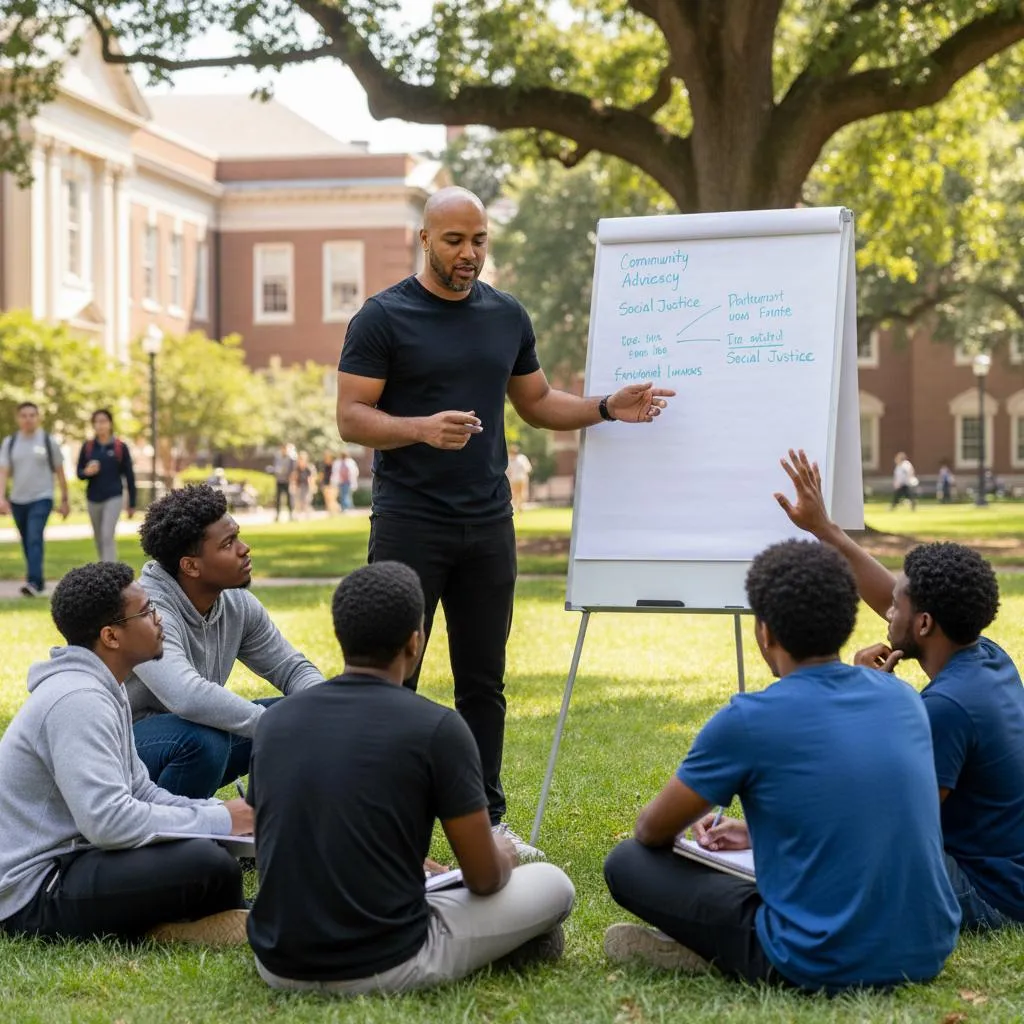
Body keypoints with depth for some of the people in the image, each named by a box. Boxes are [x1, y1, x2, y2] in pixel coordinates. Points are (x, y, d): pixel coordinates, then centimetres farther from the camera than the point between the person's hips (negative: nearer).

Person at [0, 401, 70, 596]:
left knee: (35, 539, -20)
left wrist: (65, 500, 6)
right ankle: (39, 580, 25)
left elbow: (59, 472, 5)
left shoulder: (48, 442, 0)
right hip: (18, 500, 4)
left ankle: (33, 582, -29)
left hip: (41, 499, -4)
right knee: (27, 542, 12)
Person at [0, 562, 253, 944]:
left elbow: (140, 793, 15)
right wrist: (219, 821, -19)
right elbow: (108, 822, -29)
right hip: (33, 893, -10)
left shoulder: (101, 690, 12)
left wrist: (226, 814, -1)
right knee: (209, 864, -25)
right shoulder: (78, 700, -21)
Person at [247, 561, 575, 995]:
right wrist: (502, 856, 21)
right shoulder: (437, 728, -12)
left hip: (279, 965, 5)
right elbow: (484, 878, -5)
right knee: (552, 885, 17)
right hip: (387, 968, -5)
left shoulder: (275, 721, 3)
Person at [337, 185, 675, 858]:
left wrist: (608, 408, 3)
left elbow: (537, 402, 19)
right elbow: (352, 417, -8)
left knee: (484, 682, 9)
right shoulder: (384, 317, -4)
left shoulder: (507, 317, 11)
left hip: (489, 524, 5)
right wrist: (423, 428, -26)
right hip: (409, 525, -4)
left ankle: (485, 819, 17)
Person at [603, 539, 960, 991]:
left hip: (824, 967, -5)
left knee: (628, 863, 7)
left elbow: (654, 831, 4)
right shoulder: (903, 699, 5)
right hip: (929, 952, 6)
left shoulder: (749, 721, -12)